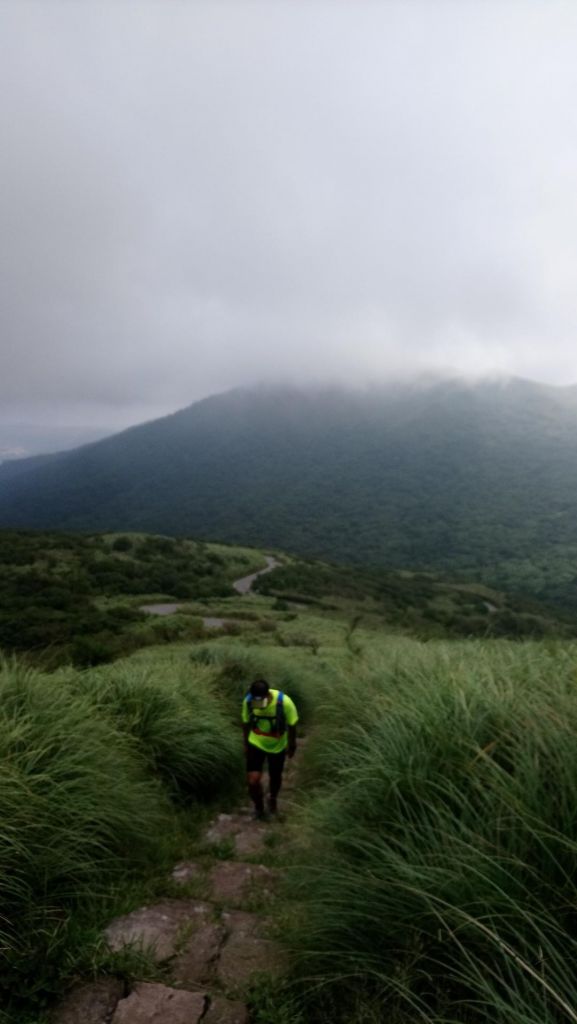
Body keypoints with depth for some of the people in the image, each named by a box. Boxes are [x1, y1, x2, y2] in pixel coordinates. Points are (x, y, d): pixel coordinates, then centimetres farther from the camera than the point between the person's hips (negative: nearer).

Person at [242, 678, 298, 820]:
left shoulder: (284, 702, -31)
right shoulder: (248, 701, -24)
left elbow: (292, 725, -13)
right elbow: (246, 723, -4)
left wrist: (292, 745, -1)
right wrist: (246, 743, 7)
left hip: (277, 746, 0)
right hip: (256, 744, 0)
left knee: (275, 777, 19)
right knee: (253, 780, -11)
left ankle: (272, 799, 52)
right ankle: (258, 806, 20)